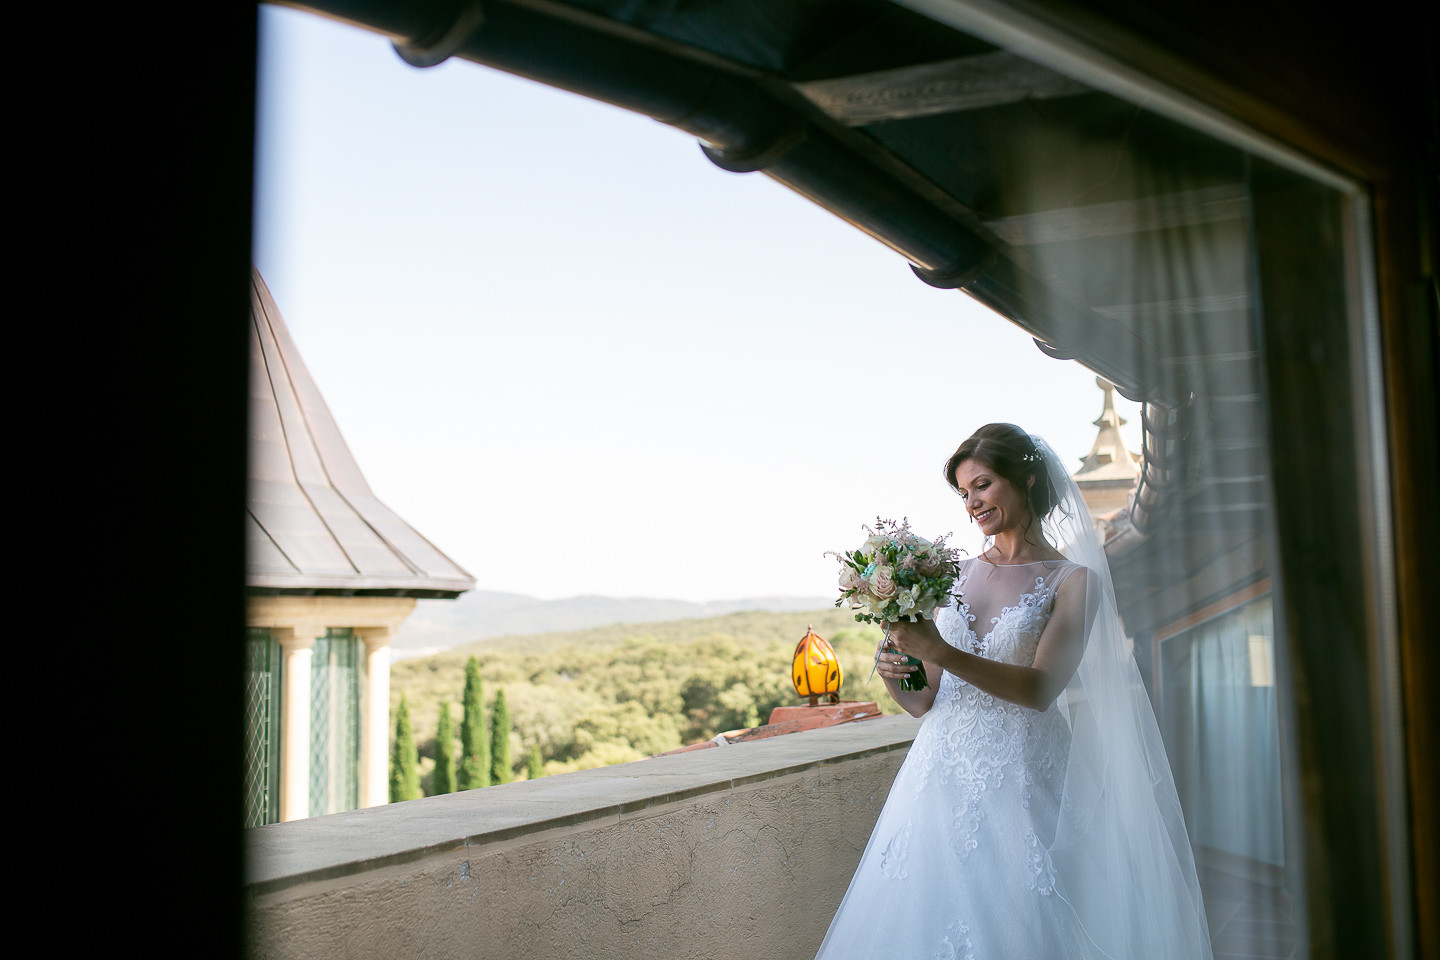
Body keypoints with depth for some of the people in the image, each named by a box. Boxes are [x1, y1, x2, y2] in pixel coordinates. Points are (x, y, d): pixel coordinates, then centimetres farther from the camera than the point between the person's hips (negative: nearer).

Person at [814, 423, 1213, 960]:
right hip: (942, 775, 4)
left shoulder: (1073, 580, -1)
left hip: (1021, 781, -4)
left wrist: (941, 653, -23)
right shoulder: (955, 575, 10)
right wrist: (894, 676, -11)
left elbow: (1040, 689, -14)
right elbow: (923, 700, 11)